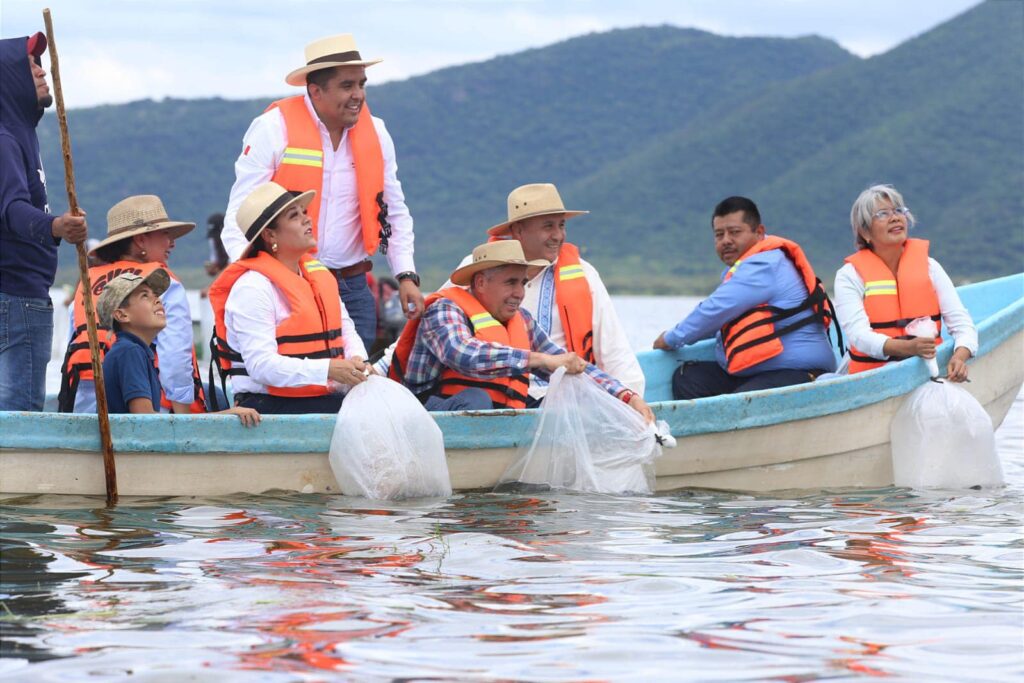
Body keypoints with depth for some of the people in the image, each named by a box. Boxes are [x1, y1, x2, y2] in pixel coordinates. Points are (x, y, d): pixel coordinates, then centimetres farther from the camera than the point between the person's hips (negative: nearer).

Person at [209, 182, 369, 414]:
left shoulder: (318, 272, 17)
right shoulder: (252, 287, -10)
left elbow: (346, 329, 20)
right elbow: (260, 365, -19)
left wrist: (357, 361, -5)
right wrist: (327, 369, -28)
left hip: (326, 398, 8)